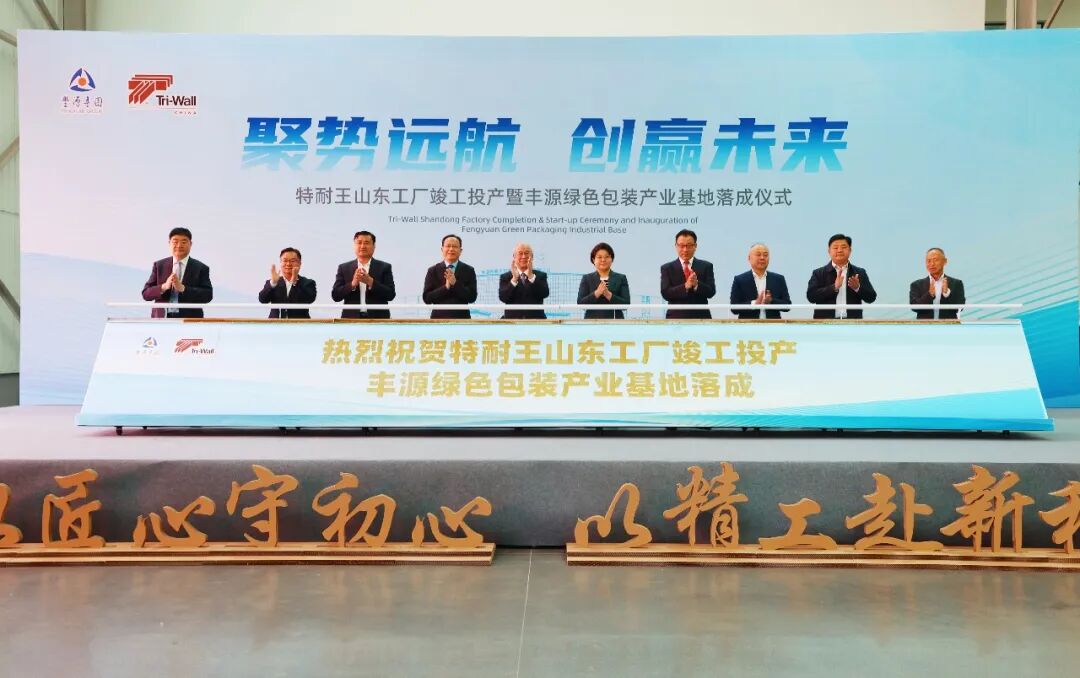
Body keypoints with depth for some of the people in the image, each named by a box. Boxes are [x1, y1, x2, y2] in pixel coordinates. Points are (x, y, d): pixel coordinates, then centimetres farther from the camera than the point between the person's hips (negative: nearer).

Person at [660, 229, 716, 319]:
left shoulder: (706, 266, 8)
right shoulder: (667, 268, 7)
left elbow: (711, 292, 0)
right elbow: (665, 293, -5)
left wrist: (696, 284, -21)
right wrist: (685, 286, -21)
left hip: (701, 317, 1)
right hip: (676, 318, -1)